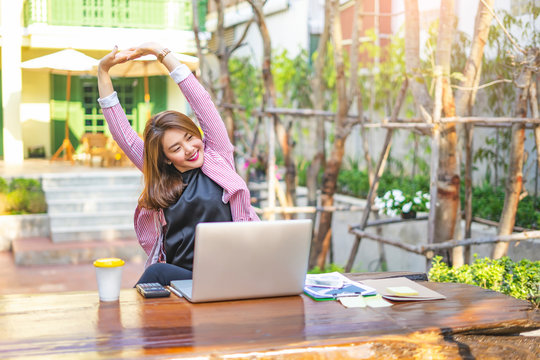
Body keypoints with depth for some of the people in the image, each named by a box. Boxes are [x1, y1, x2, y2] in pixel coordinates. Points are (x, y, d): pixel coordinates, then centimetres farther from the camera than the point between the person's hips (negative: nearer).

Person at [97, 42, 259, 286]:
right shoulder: (159, 181, 16)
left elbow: (200, 101, 4)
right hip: (179, 278, 3)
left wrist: (161, 52, 5)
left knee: (158, 273, -30)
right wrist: (103, 71, 14)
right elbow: (122, 132, 16)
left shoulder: (218, 156, 9)